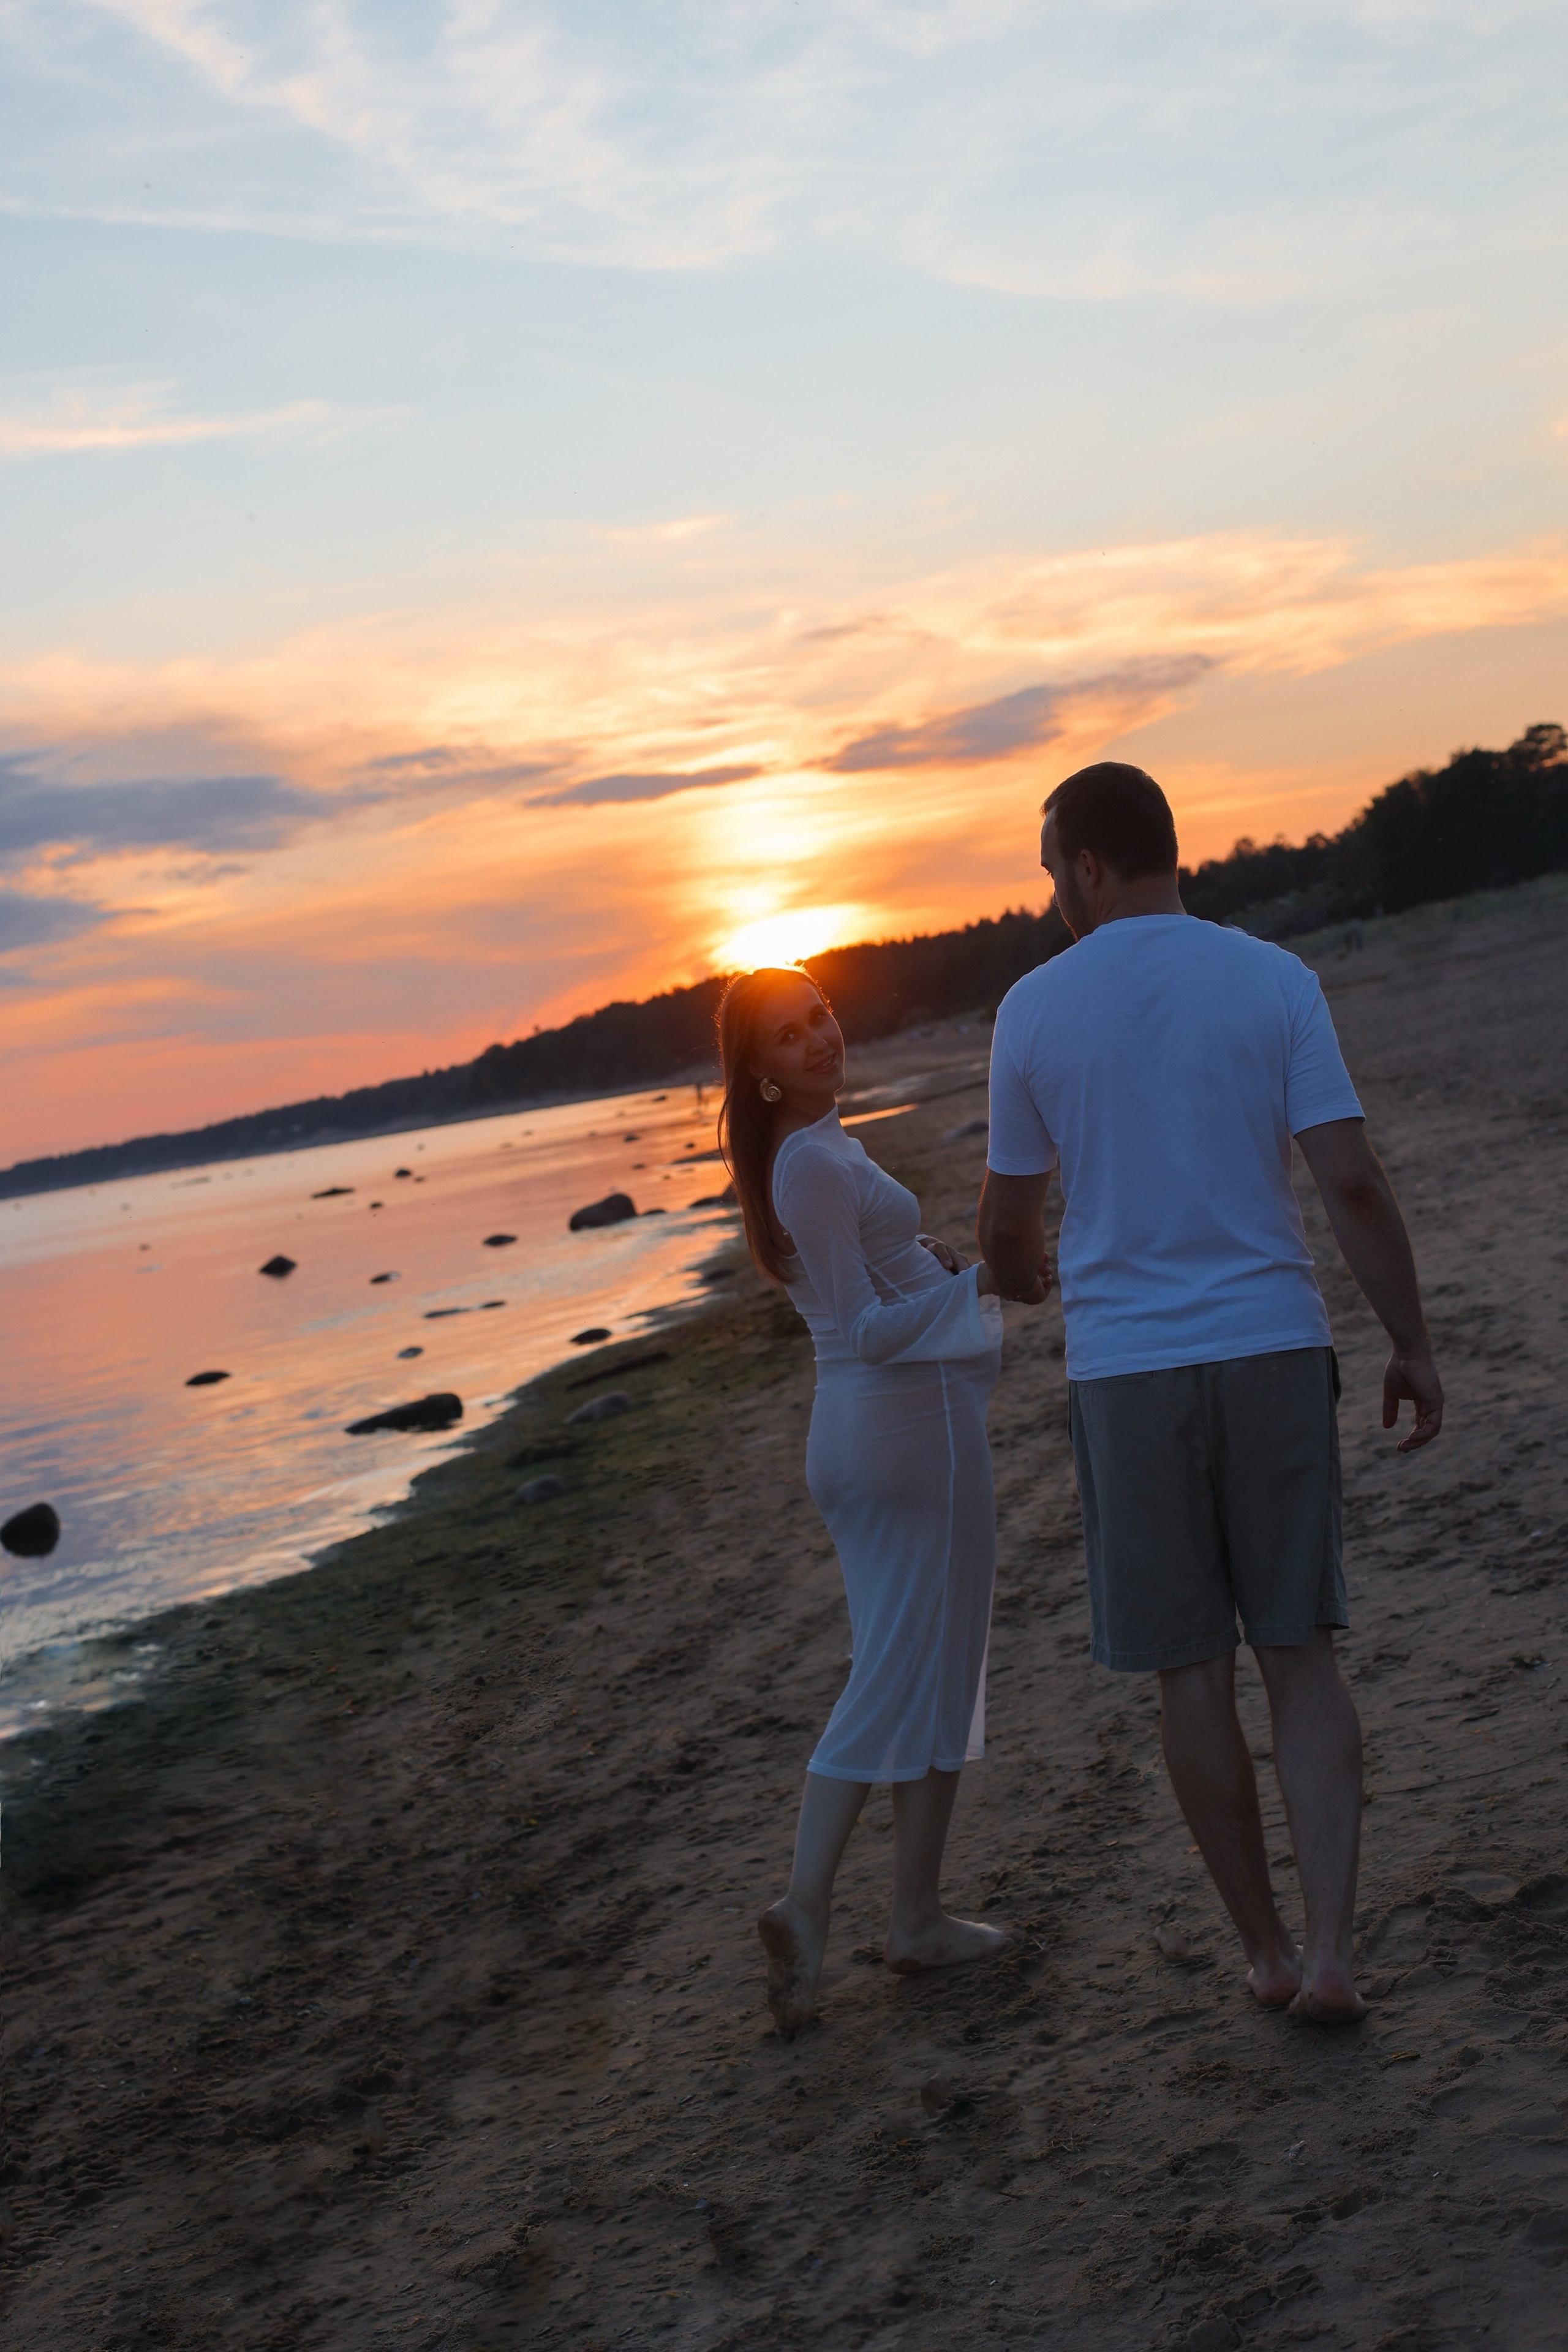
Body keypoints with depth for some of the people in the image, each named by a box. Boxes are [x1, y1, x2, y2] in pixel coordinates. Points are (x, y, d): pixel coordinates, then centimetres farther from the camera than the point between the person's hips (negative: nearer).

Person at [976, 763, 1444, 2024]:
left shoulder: (1035, 1009, -1)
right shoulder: (1274, 979, -2)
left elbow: (1008, 1219, 8)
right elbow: (1353, 1181, -8)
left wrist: (1020, 1286, 30)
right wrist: (1414, 1343, 2)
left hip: (1126, 1369, 0)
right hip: (1273, 1349, 1)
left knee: (1194, 1670, 10)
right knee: (1301, 1652, 10)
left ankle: (1268, 1950, 19)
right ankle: (1330, 1951, 1)